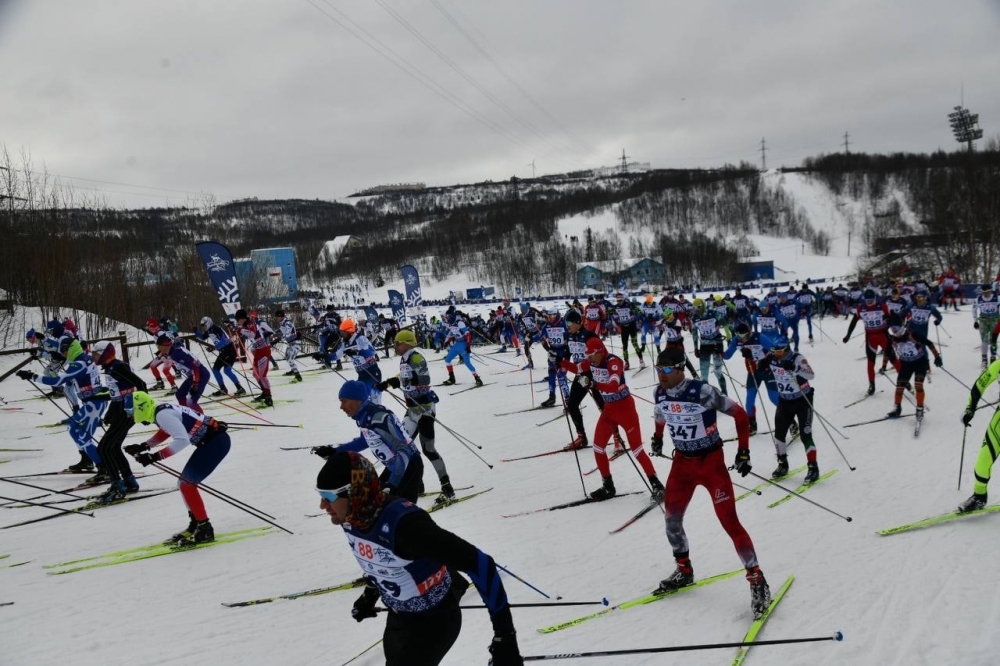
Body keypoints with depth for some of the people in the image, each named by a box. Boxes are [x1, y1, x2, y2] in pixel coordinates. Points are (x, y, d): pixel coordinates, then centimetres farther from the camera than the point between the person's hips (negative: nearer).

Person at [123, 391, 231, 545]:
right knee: (185, 483, 16)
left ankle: (205, 530, -5)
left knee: (186, 483, -9)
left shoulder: (162, 415, -17)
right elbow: (165, 432, 32)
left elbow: (182, 440, -26)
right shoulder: (164, 411, 11)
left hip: (217, 442, -10)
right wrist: (143, 447, 21)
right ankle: (196, 525, 26)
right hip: (214, 441, 10)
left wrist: (155, 456, -25)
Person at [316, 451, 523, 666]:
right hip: (398, 616, 8)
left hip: (435, 620, -8)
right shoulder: (350, 520, -14)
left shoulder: (404, 523, -38)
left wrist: (505, 636, -36)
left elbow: (479, 564, -36)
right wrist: (370, 594, 22)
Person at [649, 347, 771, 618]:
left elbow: (740, 415, -14)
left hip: (711, 461, -6)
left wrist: (743, 451, -14)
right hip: (682, 462, 6)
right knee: (671, 519, 11)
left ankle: (756, 580, 2)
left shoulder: (703, 391, -24)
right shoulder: (659, 393, -6)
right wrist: (658, 437, 27)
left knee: (729, 522, -10)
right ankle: (684, 571, 33)